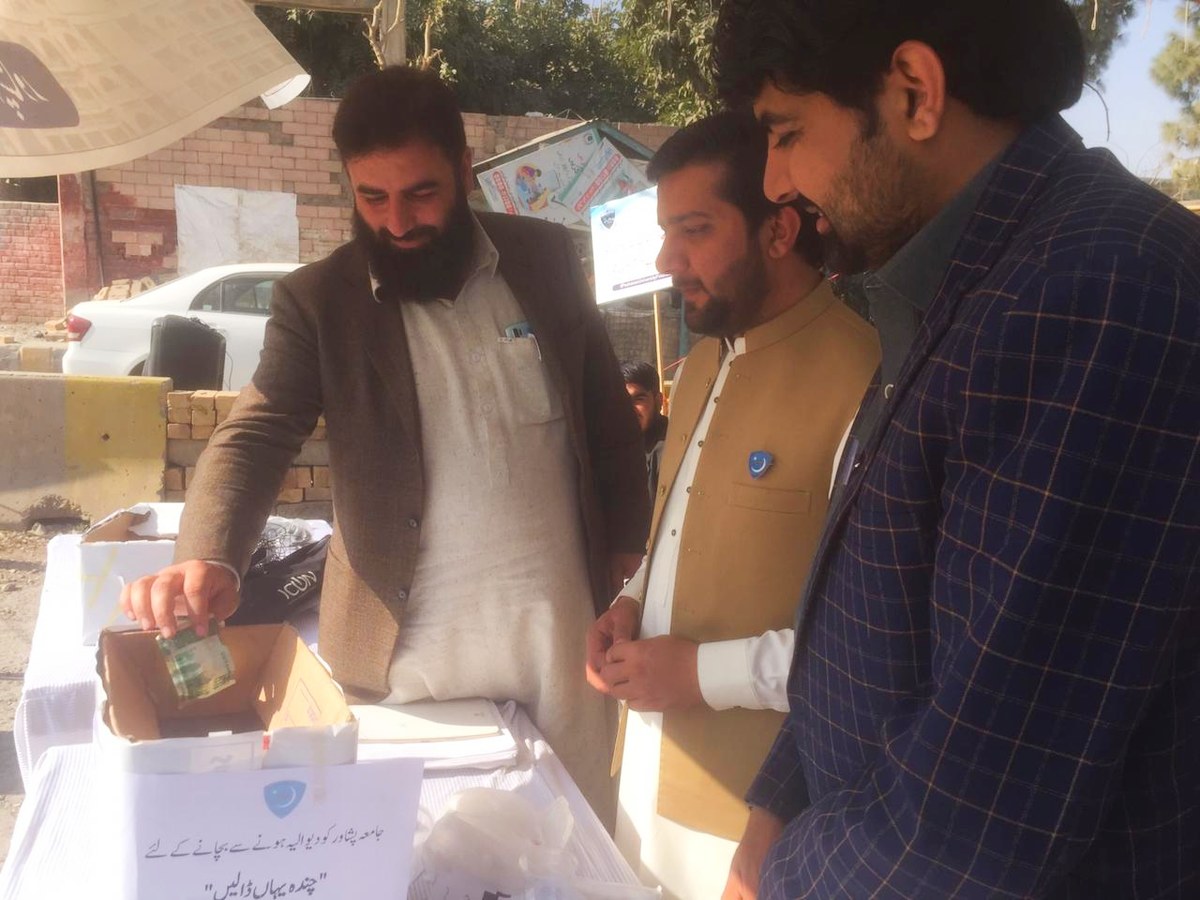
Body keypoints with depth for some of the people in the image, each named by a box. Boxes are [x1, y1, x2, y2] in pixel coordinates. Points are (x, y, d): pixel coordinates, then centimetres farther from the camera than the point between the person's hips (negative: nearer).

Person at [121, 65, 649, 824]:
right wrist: (209, 561, -32)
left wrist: (628, 546, 9)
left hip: (560, 623, 2)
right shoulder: (317, 301, -5)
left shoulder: (545, 257, 1)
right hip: (414, 647, -1)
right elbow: (255, 437, -14)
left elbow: (608, 411, 9)